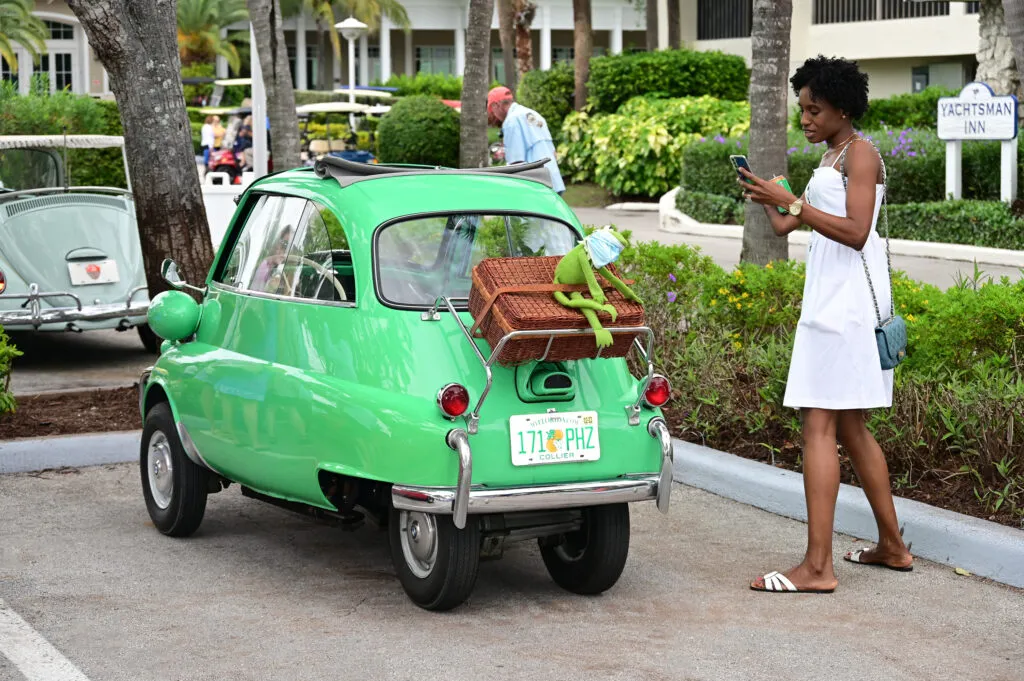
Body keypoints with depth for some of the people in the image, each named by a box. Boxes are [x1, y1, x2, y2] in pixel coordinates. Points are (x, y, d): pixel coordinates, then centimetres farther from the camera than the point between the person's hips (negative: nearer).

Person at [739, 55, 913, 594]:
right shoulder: (832, 158, 20)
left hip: (846, 302, -10)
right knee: (849, 428, 14)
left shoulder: (860, 153, -8)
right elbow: (787, 226, 22)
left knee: (820, 425, -13)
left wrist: (792, 202, -20)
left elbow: (856, 232, -19)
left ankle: (817, 566, -16)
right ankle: (892, 546, 23)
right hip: (829, 302, 10)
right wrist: (768, 201, 4)